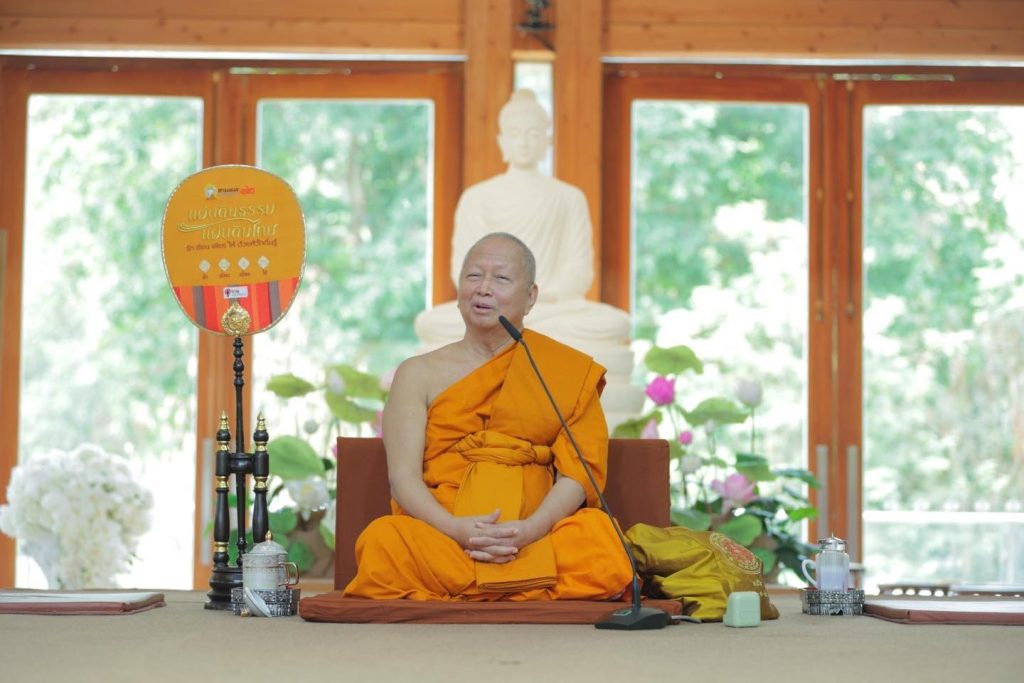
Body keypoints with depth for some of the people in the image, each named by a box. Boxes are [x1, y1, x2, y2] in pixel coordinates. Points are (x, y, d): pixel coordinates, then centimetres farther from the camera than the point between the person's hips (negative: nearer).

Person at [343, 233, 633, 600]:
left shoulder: (567, 373, 15)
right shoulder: (419, 374, 15)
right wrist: (455, 529, -18)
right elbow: (403, 476, 3)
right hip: (440, 537, -1)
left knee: (596, 536, -33)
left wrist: (530, 529, -17)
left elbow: (578, 473, 4)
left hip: (536, 539, 1)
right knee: (383, 543, -34)